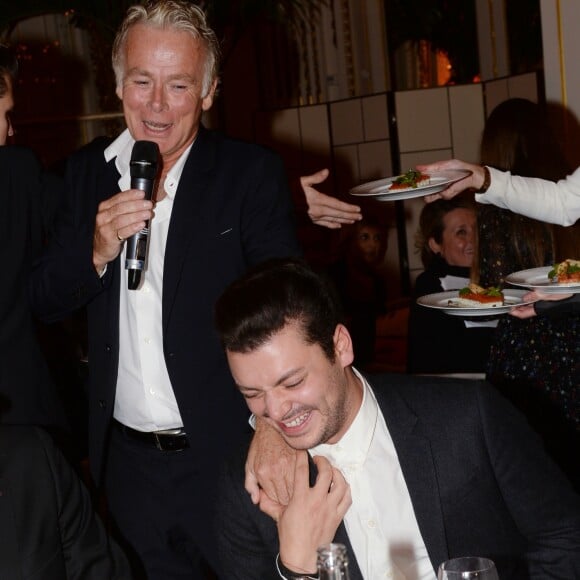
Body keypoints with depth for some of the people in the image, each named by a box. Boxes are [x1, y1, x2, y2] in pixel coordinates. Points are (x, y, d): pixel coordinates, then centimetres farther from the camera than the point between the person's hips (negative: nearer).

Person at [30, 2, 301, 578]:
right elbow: (43, 303, 4)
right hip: (128, 463, 4)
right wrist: (97, 252, -16)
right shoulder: (86, 170, 2)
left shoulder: (253, 173, -9)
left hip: (227, 459, -3)